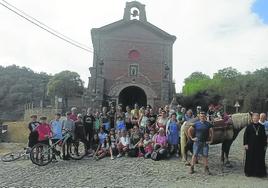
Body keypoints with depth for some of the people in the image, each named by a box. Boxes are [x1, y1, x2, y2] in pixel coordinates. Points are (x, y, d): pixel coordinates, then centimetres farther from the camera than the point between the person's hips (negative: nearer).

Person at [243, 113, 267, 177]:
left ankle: (259, 172, 19)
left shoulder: (262, 127, 4)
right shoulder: (249, 127, -3)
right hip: (251, 146, -2)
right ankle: (249, 172, 15)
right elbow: (245, 135, -3)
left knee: (260, 159, 7)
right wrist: (245, 144, -7)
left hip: (260, 146, 2)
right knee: (250, 159, 4)